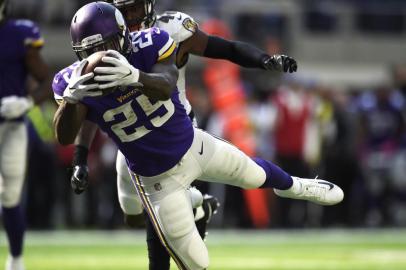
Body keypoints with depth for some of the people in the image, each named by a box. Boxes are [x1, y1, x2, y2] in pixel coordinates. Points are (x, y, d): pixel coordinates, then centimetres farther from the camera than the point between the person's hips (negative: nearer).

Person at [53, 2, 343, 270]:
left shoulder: (146, 47, -27)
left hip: (193, 144, 1)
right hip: (159, 178, -1)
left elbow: (165, 87, -46)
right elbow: (65, 137, -37)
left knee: (253, 174, 27)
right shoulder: (77, 82, -24)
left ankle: (292, 187, 63)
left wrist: (135, 76, -70)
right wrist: (71, 98, -59)